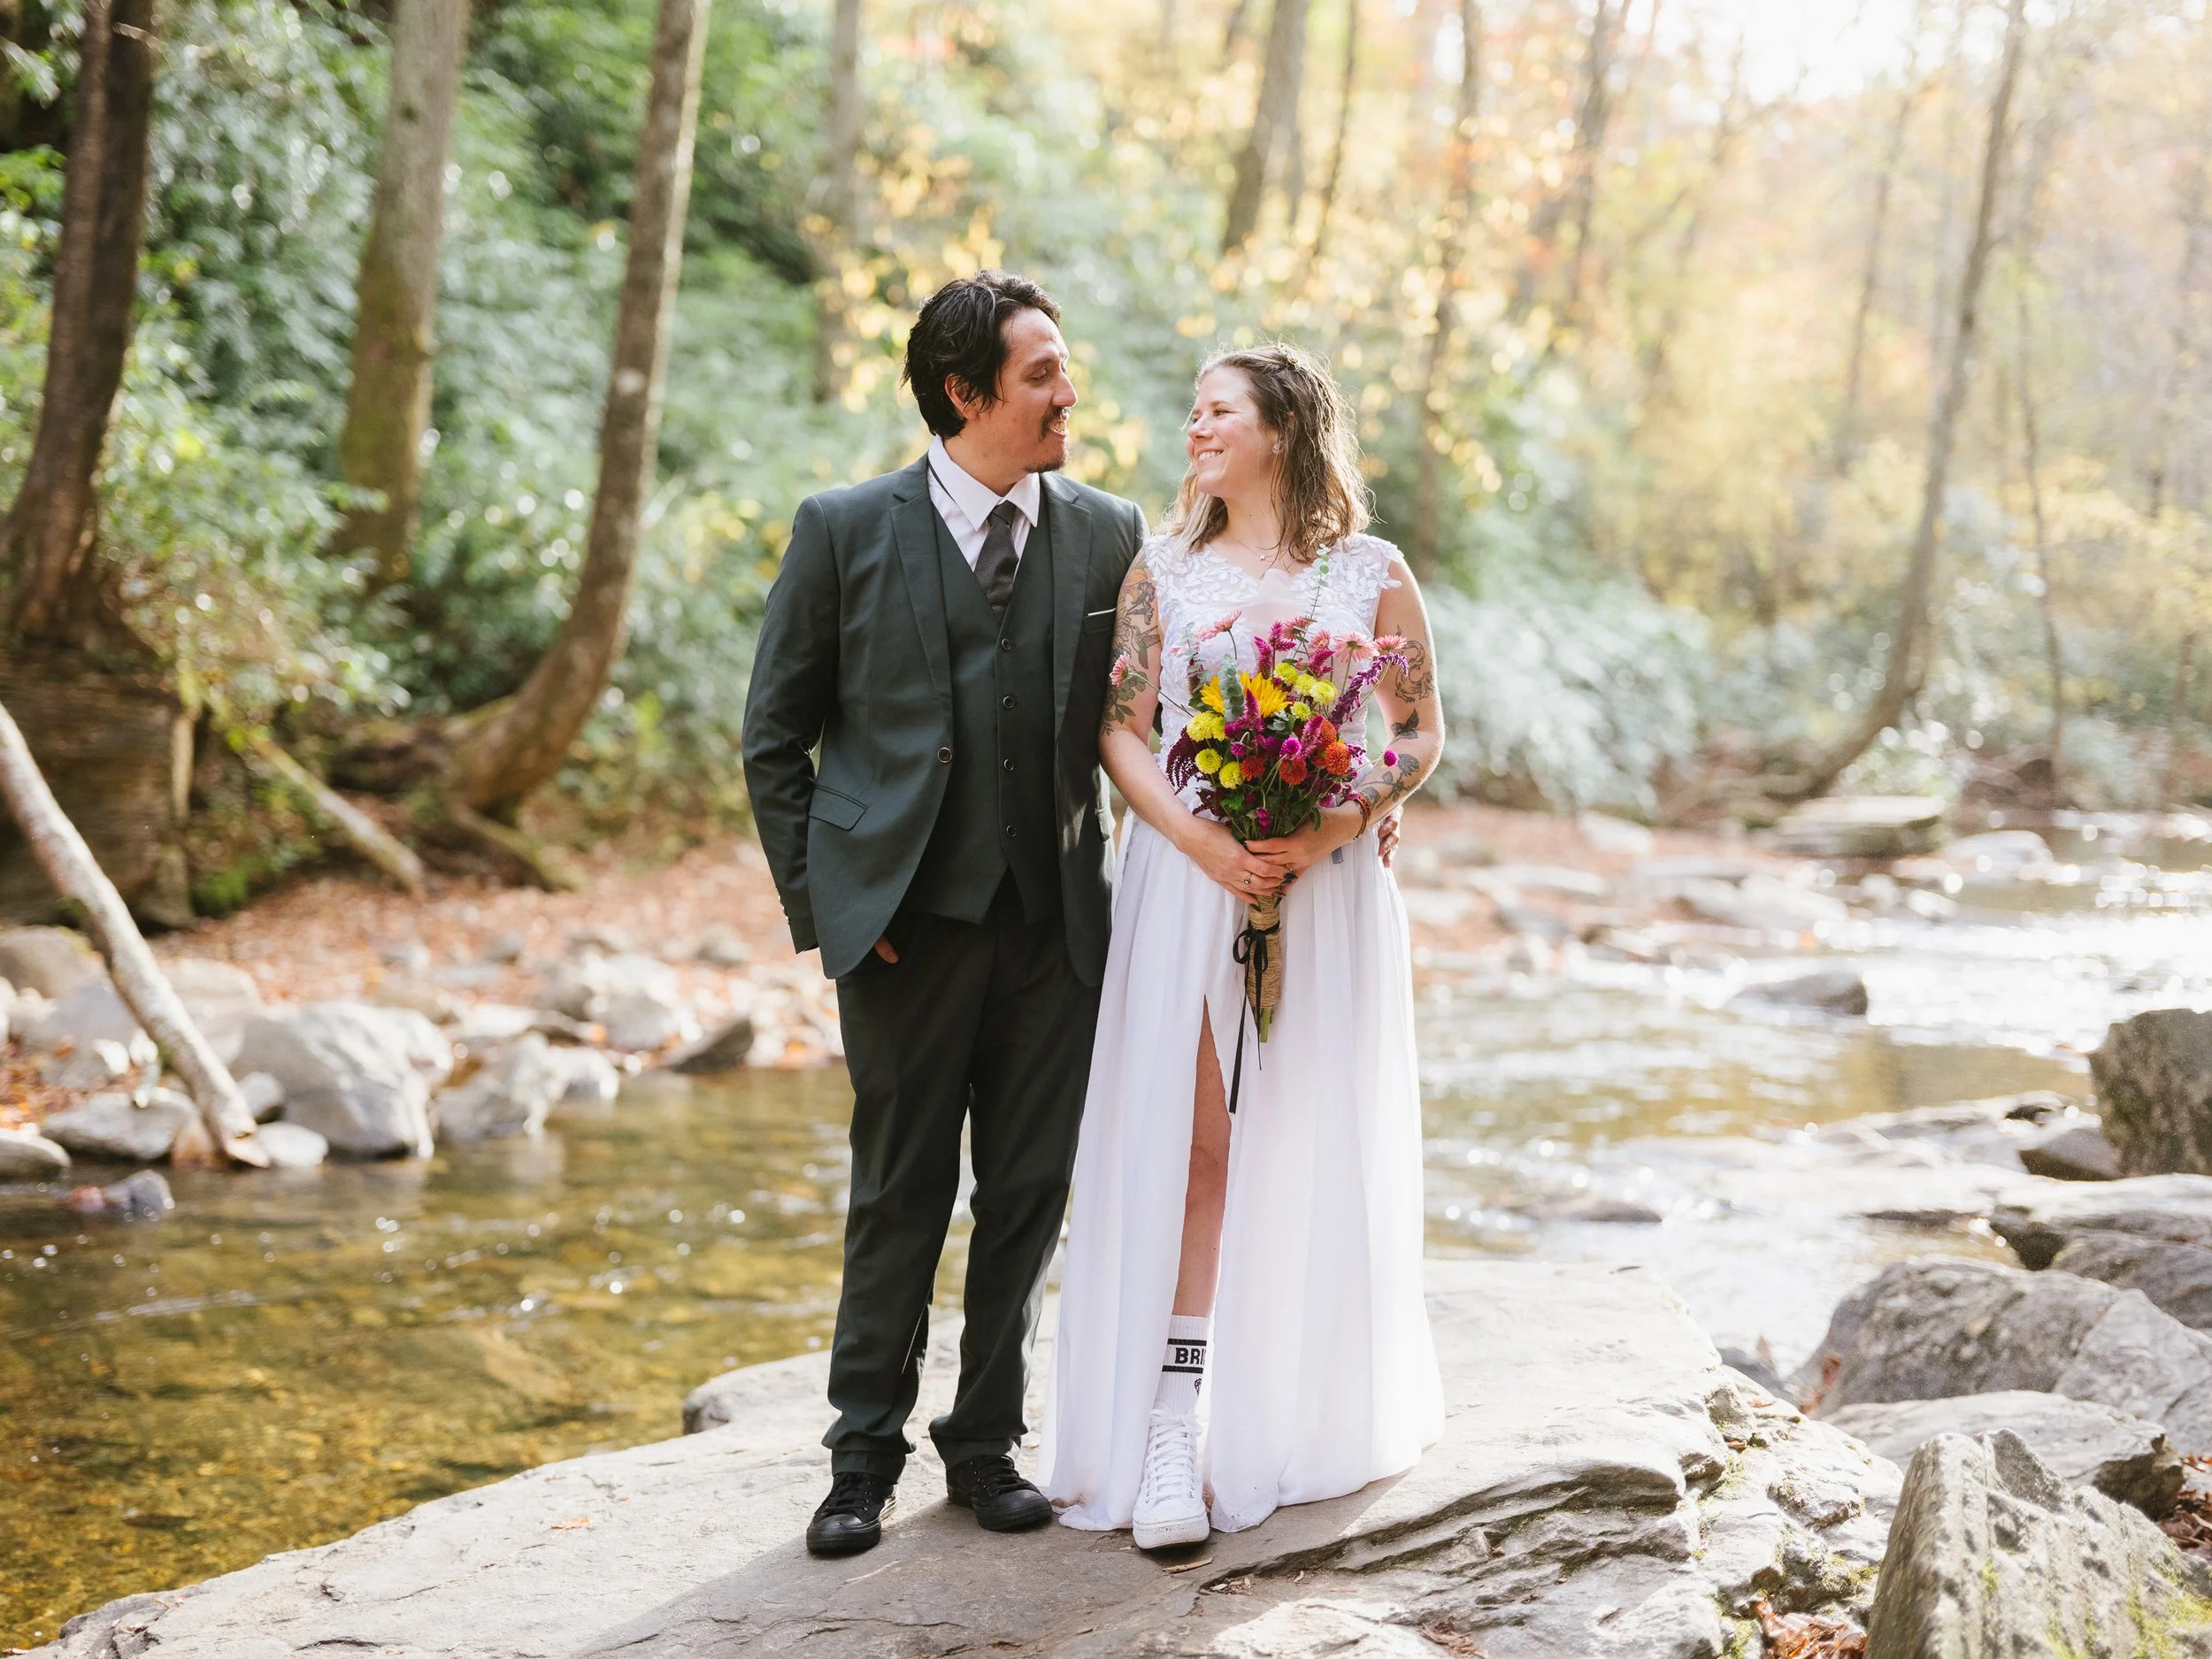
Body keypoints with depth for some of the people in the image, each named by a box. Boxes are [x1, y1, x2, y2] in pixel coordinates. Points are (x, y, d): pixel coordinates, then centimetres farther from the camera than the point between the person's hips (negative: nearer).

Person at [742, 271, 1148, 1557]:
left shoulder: (1110, 535, 6)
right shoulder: (845, 531, -1)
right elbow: (776, 739, 3)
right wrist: (819, 901, -3)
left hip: (1059, 924, 3)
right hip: (909, 921, -2)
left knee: (1030, 1199, 9)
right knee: (901, 1199, 5)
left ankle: (988, 1446, 24)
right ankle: (866, 1459, 19)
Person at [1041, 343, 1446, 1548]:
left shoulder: (1372, 572, 4)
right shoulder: (1163, 568, 8)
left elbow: (1421, 735, 3)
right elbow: (1120, 729, 3)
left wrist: (1326, 835, -13)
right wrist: (1200, 839, -14)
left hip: (1328, 885, 0)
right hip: (1186, 874, 0)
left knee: (1311, 1146, 5)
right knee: (1191, 1138, -5)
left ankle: (1303, 1409, 20)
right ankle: (1174, 1428, -6)